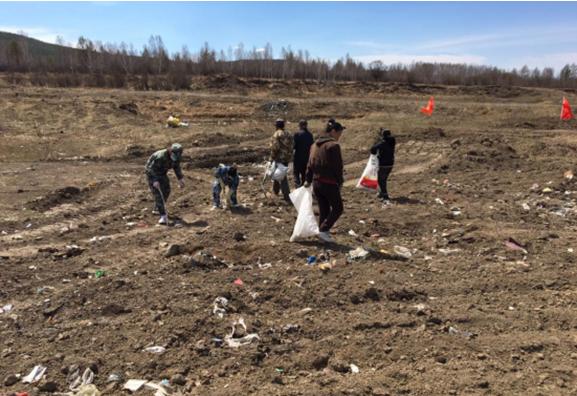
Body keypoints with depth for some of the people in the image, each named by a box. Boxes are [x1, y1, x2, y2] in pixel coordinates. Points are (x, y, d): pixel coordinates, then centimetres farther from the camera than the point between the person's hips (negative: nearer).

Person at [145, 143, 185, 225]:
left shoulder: (177, 157, -15)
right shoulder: (160, 157, -37)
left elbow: (176, 167, 2)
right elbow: (152, 168, -30)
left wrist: (180, 179, -7)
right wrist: (155, 180, -40)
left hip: (162, 173, 8)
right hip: (152, 173, -8)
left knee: (166, 191, 16)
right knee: (158, 194, -17)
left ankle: (157, 208, 39)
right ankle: (163, 216, -21)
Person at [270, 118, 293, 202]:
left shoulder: (277, 134, -12)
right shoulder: (288, 134, 10)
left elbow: (275, 147, -19)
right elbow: (291, 146, 11)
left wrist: (272, 157, -11)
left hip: (279, 158, -8)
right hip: (287, 158, 8)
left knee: (282, 177, -4)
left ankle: (287, 197, -5)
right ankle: (275, 190, 39)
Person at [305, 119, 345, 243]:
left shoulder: (315, 145, 11)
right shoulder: (333, 145, -13)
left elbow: (310, 164, 14)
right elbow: (338, 166, -14)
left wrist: (308, 180, 20)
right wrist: (340, 181, -4)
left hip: (316, 182, 8)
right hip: (329, 183, -8)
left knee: (323, 209, 16)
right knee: (337, 208, 5)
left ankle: (323, 231, 21)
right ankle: (323, 230, -3)